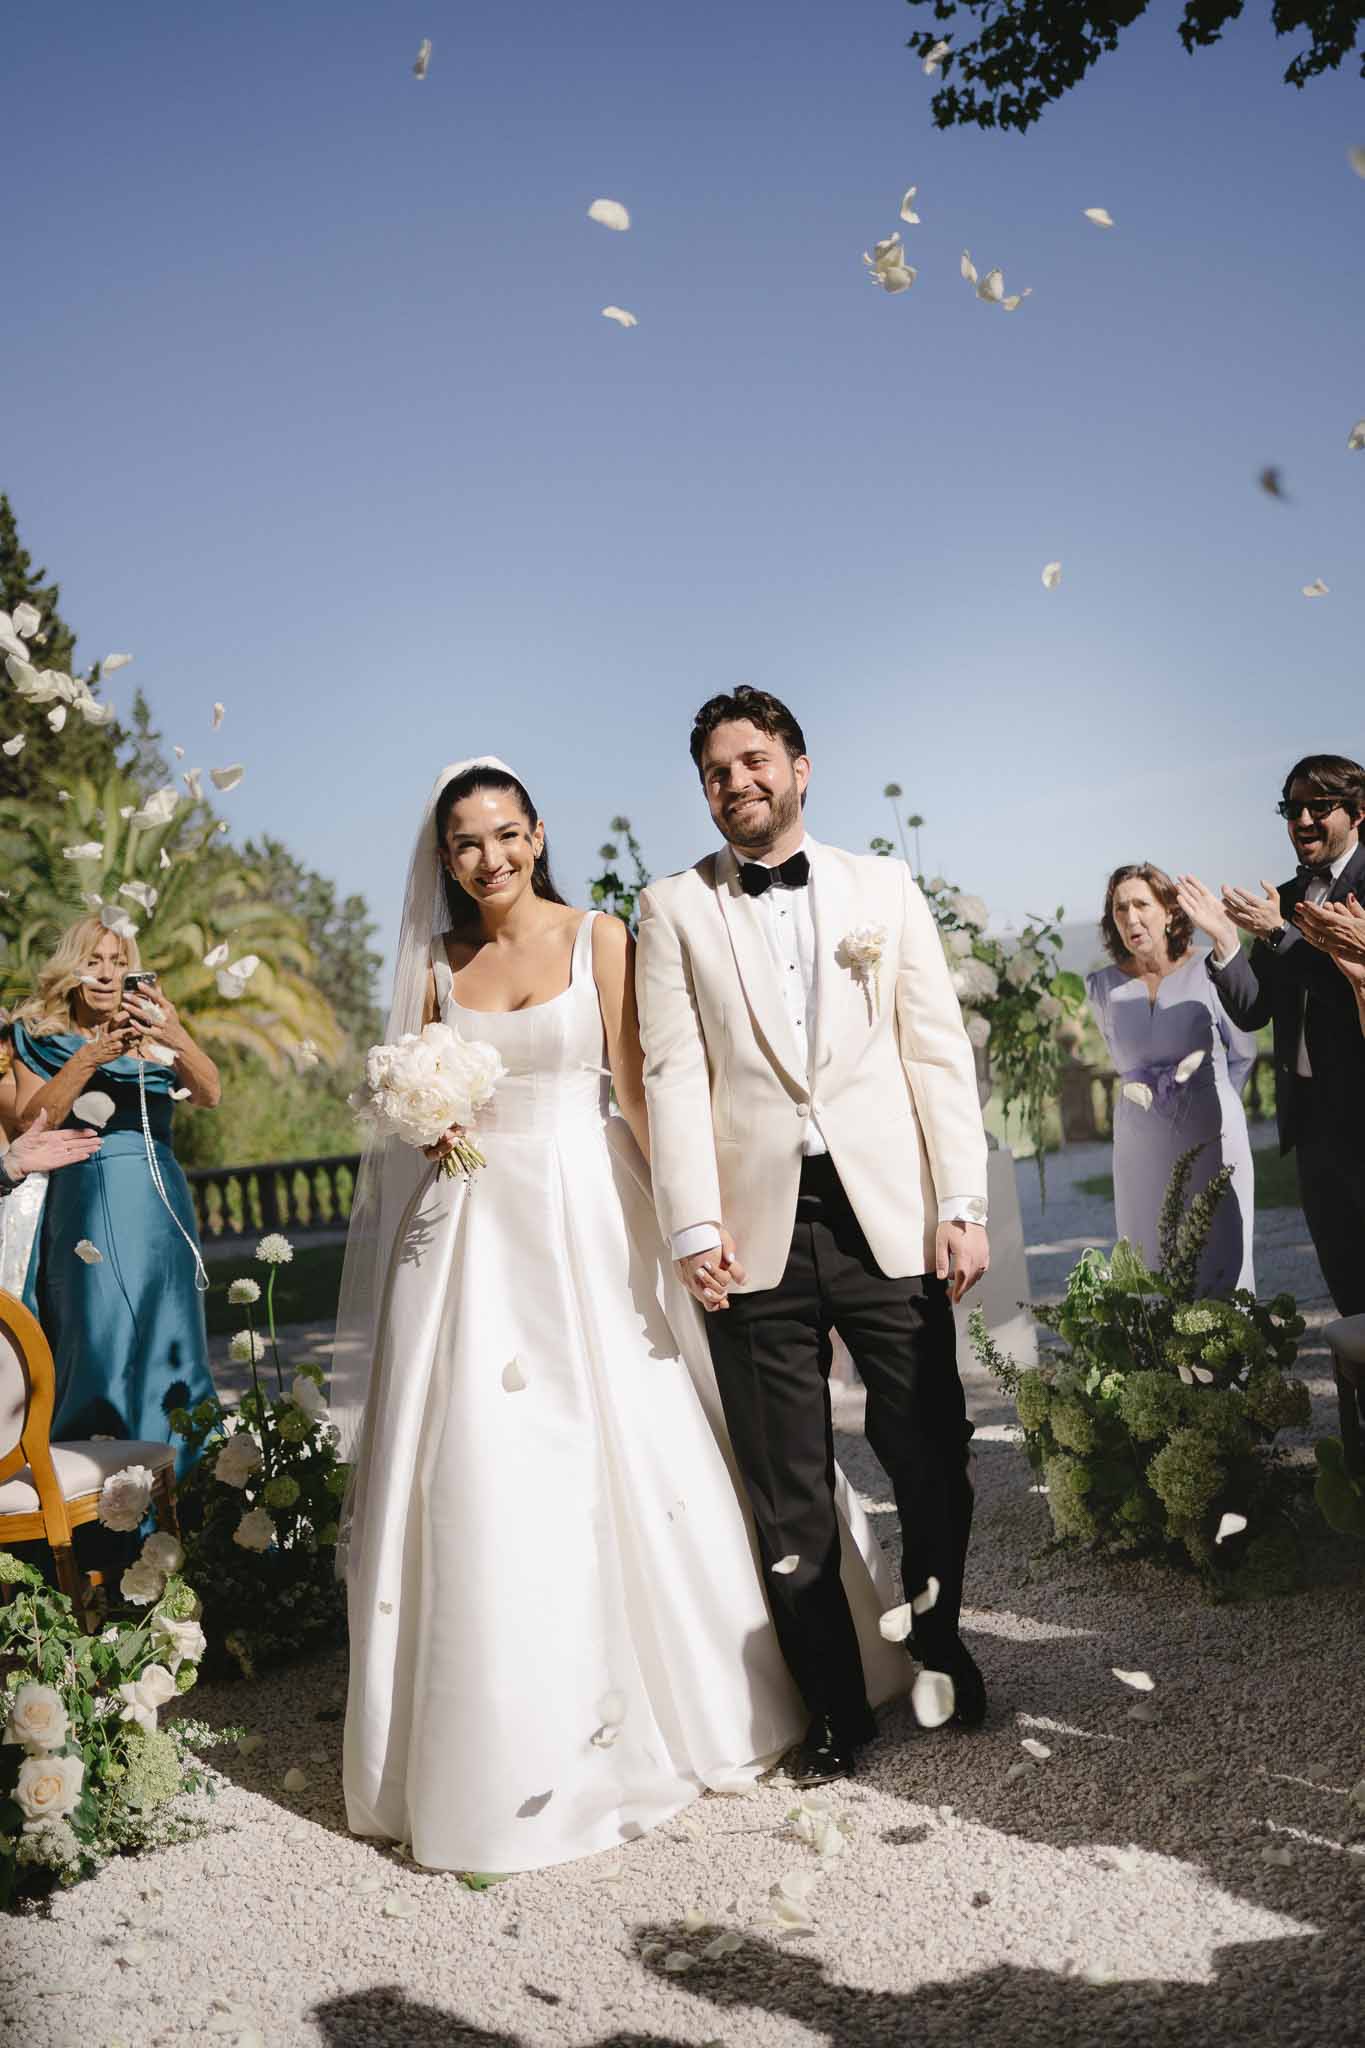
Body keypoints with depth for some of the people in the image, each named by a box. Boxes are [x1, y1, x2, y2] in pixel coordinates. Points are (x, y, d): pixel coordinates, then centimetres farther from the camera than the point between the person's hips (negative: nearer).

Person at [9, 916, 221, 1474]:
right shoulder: (41, 1040, 9)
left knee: (164, 1340, -1)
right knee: (97, 1342, -7)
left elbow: (209, 1096, -7)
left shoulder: (150, 1032, 9)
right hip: (84, 1208, -1)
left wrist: (176, 1039, -26)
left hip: (157, 1208, 1)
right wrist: (89, 1058, -16)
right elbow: (30, 1123, -5)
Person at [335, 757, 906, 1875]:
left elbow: (637, 1085, -3)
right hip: (472, 1226, 2)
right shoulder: (438, 963, 9)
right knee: (480, 1473, 1)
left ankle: (656, 1704, 24)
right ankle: (509, 1734, 17)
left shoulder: (598, 937, 1)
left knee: (630, 1443, 3)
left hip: (587, 1213, -2)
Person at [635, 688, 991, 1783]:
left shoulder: (885, 888, 11)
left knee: (932, 1456, 5)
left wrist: (963, 1206, -2)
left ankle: (939, 1642, 32)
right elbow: (675, 1072, 0)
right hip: (757, 1228, 0)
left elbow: (939, 1051, 6)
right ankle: (835, 1706, 23)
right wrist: (695, 1228, -9)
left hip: (888, 1215, 1)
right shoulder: (675, 908, 8)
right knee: (789, 1492, 6)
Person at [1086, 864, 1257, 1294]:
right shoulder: (1103, 987, -1)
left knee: (1221, 1259, 4)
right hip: (1143, 1143, 2)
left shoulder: (1206, 973, -9)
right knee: (1153, 1266, 6)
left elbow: (1242, 1054, 7)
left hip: (1211, 1136, -2)